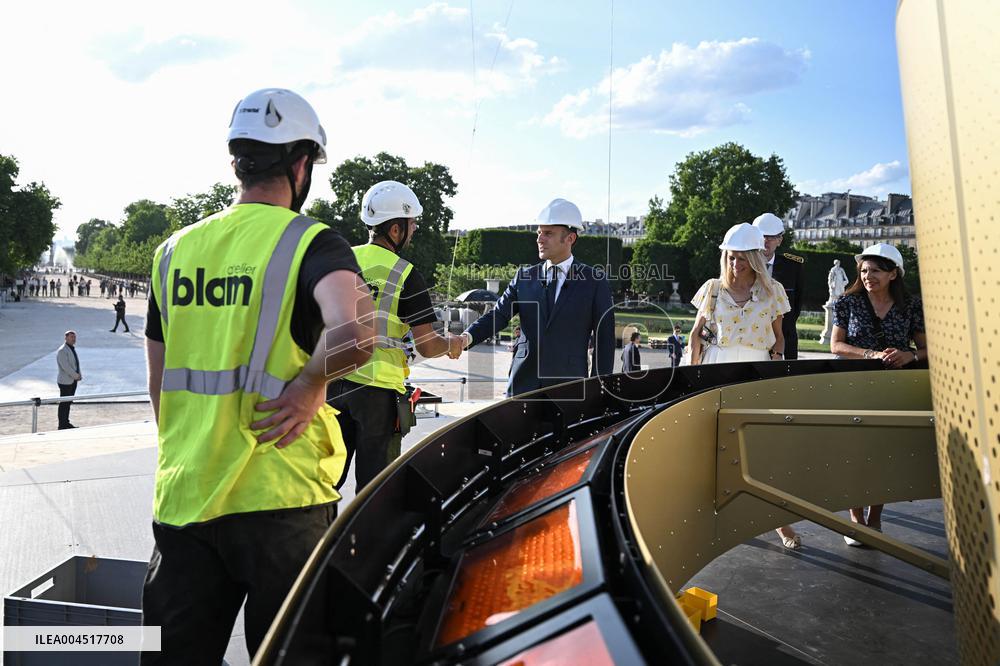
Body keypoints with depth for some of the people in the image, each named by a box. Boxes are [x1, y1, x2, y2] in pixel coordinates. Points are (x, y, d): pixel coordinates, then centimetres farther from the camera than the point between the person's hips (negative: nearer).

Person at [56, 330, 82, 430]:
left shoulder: (72, 349, 13)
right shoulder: (62, 351, -15)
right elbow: (65, 366, -23)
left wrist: (79, 376, 3)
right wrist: (75, 375, -16)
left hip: (73, 380, 8)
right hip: (65, 381, -8)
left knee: (68, 403, 14)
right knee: (64, 403, -2)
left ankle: (66, 423, 22)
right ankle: (62, 425, 4)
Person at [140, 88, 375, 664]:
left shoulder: (175, 250, 8)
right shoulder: (311, 242, -9)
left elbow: (159, 385, 15)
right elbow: (355, 335, -31)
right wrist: (310, 384, -12)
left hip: (181, 497, 5)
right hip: (278, 500, -4)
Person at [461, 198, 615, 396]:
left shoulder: (595, 282, 0)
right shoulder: (524, 277, 9)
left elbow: (604, 341, 0)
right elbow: (498, 315, 0)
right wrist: (467, 337, -19)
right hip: (524, 385, 3)